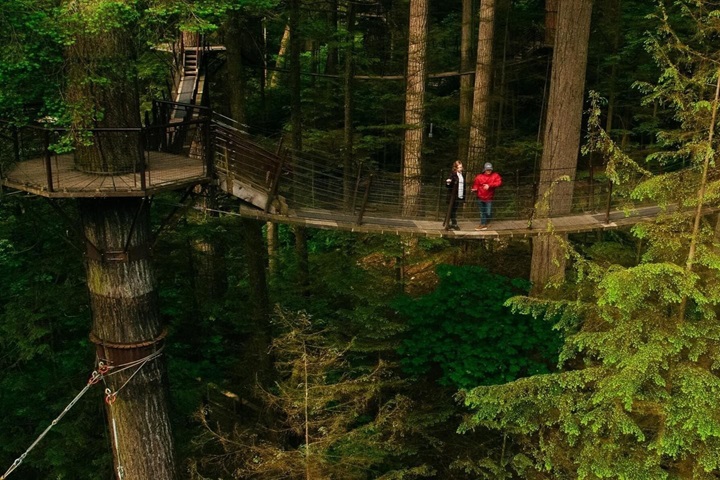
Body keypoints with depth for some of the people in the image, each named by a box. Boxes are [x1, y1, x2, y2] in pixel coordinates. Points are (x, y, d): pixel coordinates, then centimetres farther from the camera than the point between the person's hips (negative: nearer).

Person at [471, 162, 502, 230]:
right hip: (480, 198, 2)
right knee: (482, 212, 12)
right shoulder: (479, 176, -2)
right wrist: (475, 189, -20)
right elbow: (476, 184, 3)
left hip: (489, 198, -2)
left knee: (488, 213, -4)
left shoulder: (495, 175, -3)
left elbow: (499, 182, -16)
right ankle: (483, 224, 23)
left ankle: (486, 223, 22)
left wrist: (489, 185, -27)